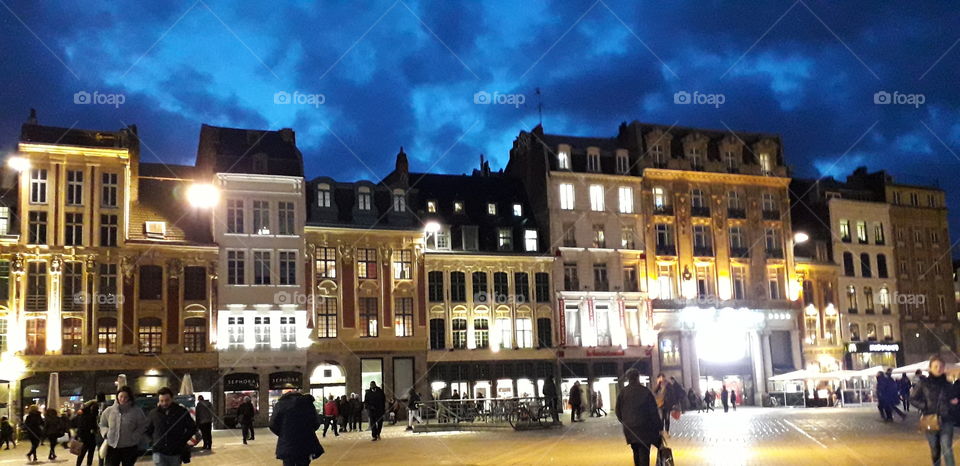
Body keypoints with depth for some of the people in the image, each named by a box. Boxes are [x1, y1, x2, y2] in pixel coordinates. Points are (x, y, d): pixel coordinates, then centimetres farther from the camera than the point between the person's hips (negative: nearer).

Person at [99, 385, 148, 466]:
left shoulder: (137, 411, -4)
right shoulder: (109, 411, 3)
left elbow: (142, 427, 1)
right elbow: (102, 425, 15)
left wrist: (133, 437, -11)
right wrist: (106, 434, -3)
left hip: (129, 448, -1)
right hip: (112, 447, 1)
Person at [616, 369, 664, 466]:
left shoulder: (622, 392, 1)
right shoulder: (645, 392, -8)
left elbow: (618, 410, 8)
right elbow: (654, 411, -7)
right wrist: (659, 427, -2)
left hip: (630, 429, 4)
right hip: (644, 428, -4)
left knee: (636, 452, 19)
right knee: (644, 453, -6)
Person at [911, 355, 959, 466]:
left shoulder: (947, 385, 0)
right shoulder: (923, 383, -4)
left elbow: (955, 398, 16)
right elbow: (913, 399, 2)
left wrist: (954, 402, -6)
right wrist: (925, 406, -12)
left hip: (946, 421, 0)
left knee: (947, 450, -13)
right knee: (935, 451, 13)